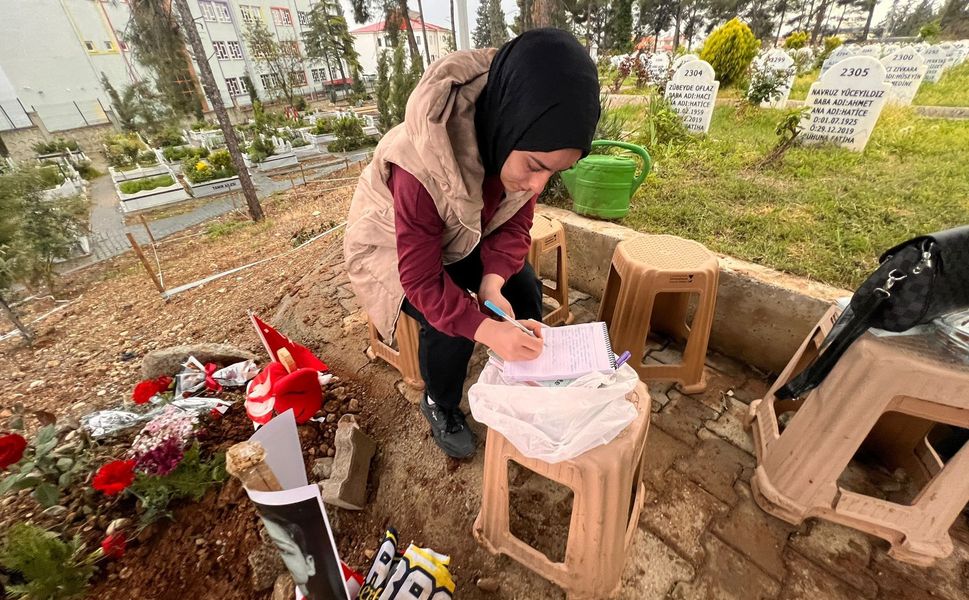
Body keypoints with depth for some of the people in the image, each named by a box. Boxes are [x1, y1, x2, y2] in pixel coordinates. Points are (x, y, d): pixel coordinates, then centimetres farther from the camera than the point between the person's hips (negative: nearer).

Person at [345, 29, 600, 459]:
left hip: (464, 237, 5)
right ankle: (440, 406, 11)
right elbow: (421, 281, -34)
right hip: (394, 245, -4)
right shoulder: (422, 167, -40)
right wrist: (486, 330, -45)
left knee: (525, 291, -8)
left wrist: (491, 284, -30)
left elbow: (516, 226, -13)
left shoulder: (522, 147, -23)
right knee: (448, 329, -22)